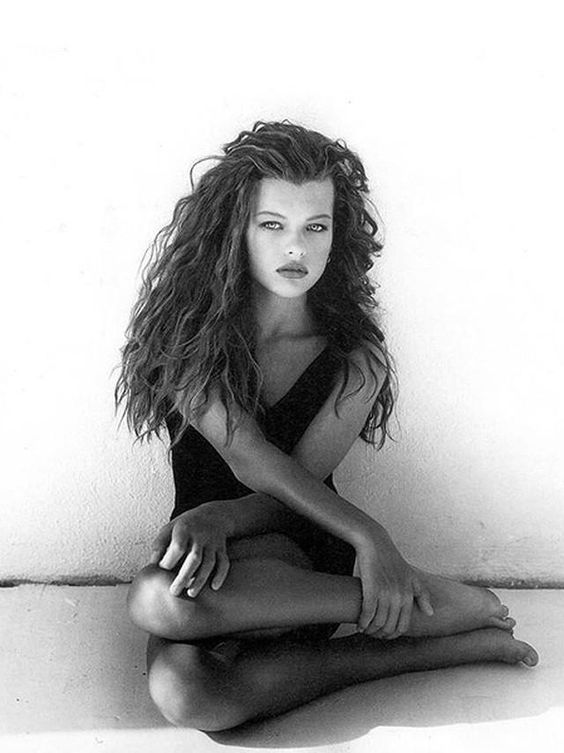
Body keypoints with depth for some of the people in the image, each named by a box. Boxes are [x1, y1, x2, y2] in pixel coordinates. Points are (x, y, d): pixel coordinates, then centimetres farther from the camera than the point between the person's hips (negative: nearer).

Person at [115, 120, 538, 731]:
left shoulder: (356, 362, -5)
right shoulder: (188, 326, -4)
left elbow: (290, 493, -7)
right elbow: (246, 456, -15)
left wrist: (215, 517, -29)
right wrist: (368, 537, -24)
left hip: (296, 556, -2)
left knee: (160, 600, -35)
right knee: (184, 696, -32)